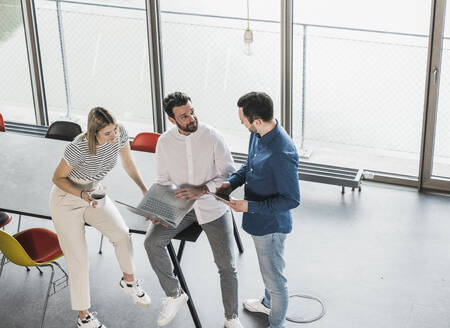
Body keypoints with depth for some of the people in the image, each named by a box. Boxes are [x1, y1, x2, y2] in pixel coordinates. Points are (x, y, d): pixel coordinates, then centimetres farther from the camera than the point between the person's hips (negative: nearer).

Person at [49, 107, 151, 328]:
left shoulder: (120, 133, -20)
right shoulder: (79, 147, -34)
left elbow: (127, 162, 1)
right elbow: (57, 178, -18)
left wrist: (144, 188, -5)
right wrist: (82, 194, -32)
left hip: (93, 194, 5)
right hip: (66, 200, -5)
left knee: (122, 233, -13)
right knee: (78, 259, -5)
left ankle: (128, 281, 14)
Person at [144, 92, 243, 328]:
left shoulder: (212, 137, -14)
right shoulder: (165, 142, -4)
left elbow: (229, 174, -13)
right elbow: (163, 181, 5)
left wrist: (202, 190, -26)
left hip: (212, 205, -3)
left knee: (227, 265, -10)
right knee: (152, 242, -17)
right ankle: (175, 294, 4)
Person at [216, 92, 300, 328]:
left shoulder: (282, 154, -35)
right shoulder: (257, 135, -7)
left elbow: (291, 200, -28)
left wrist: (249, 206, -28)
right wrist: (231, 182, -4)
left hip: (271, 224, -9)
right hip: (258, 220, 9)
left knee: (275, 278, 13)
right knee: (267, 270, 33)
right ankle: (268, 302, 57)